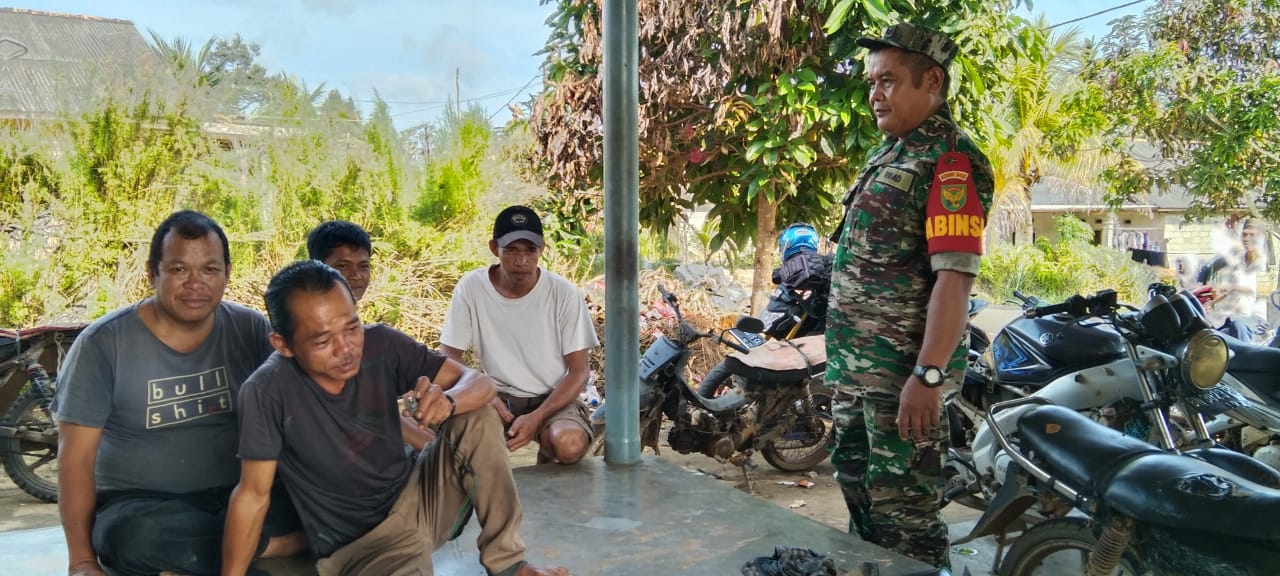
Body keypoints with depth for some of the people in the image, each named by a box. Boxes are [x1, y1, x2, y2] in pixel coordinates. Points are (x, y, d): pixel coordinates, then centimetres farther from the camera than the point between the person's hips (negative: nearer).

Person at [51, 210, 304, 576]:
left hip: (237, 495, 2)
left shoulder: (250, 330, -1)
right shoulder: (103, 343, -8)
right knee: (141, 533, -38)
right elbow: (76, 456, -6)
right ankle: (278, 542, -19)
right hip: (139, 503, -1)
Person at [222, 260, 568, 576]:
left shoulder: (381, 345, -14)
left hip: (415, 497, 6)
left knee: (478, 421, -16)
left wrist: (447, 401, -33)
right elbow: (253, 495, -12)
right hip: (358, 545, -6)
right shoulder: (268, 391, -22)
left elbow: (478, 382, -11)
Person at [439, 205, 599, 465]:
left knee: (570, 445, -32)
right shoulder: (470, 288, -9)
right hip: (498, 396, 1)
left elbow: (579, 371, -9)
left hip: (553, 398, 0)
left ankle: (548, 455, 6)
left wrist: (537, 417, -23)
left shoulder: (564, 294, -12)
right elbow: (449, 356, -3)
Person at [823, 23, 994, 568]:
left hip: (902, 365, -10)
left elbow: (955, 276, -22)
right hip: (854, 360, 10)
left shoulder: (949, 161, -15)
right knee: (856, 480, 20)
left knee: (902, 502, 0)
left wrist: (928, 375, -27)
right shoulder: (889, 152, 14)